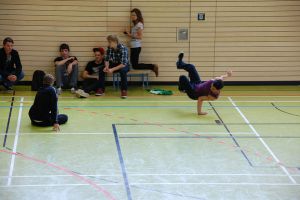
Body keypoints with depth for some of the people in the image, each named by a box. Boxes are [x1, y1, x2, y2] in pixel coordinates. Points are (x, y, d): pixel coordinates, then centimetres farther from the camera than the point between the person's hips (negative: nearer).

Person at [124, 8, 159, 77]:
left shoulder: (139, 24, -12)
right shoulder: (135, 24, 16)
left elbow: (140, 37, -18)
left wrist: (131, 35, -20)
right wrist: (128, 34, 8)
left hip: (136, 47, -10)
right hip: (133, 47, 10)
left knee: (135, 66, -8)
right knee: (133, 64, 9)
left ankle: (153, 67, -3)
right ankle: (153, 67, 12)